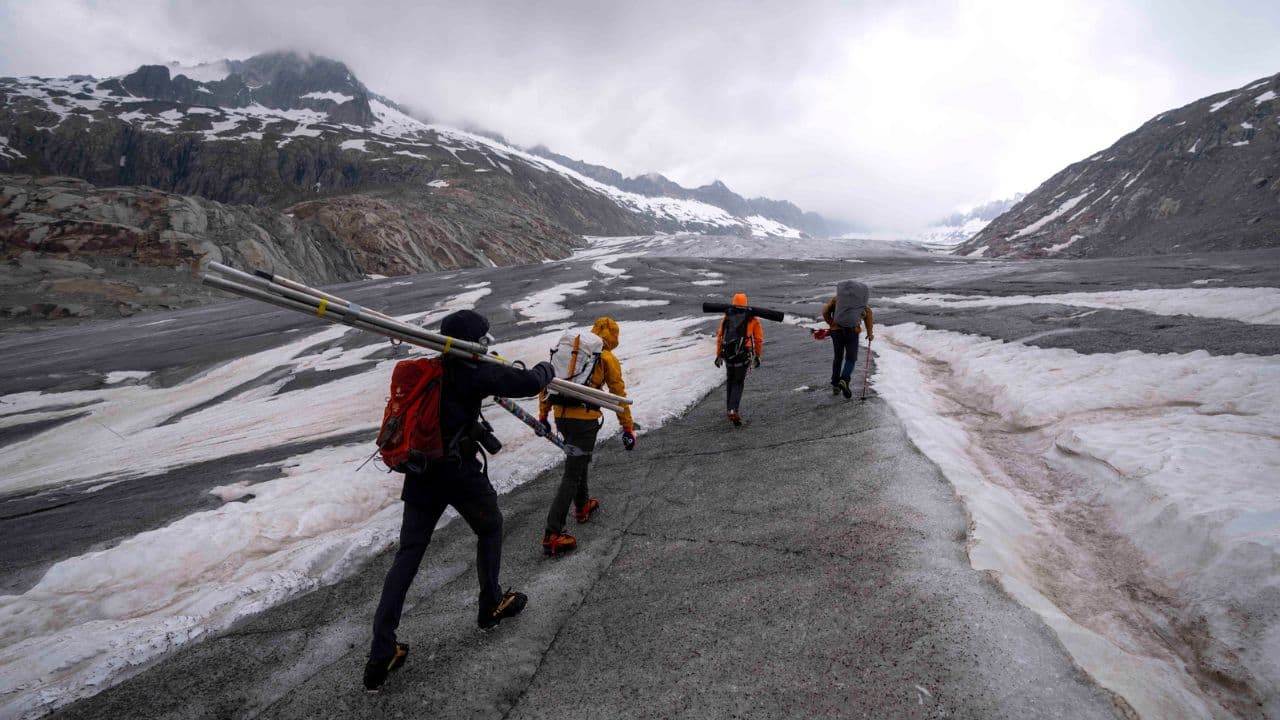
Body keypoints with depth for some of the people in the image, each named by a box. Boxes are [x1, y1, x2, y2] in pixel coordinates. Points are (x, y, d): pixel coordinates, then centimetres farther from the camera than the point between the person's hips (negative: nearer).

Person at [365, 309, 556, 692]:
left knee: (408, 553, 9)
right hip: (459, 472, -5)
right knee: (490, 529, 21)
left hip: (420, 472, 6)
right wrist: (545, 369, 10)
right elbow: (529, 384, -13)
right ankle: (491, 606, 35)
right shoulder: (475, 371, -13)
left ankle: (381, 653, 10)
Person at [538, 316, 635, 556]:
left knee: (579, 457, 30)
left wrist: (542, 414, 21)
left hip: (560, 415, 6)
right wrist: (628, 428, 4)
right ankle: (552, 535, -6)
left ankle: (582, 505, 45)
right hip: (584, 419, -6)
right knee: (572, 474, -3)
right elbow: (619, 395, -1)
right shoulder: (608, 358, 1)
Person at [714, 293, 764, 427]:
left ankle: (730, 410, 24)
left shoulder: (727, 317, 7)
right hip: (744, 355, -2)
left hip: (728, 354, 2)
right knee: (738, 383, 6)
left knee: (730, 381, 20)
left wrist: (718, 355, 11)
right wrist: (758, 356, 15)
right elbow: (759, 339, 5)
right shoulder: (752, 318, 4)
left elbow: (720, 336, 5)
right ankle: (733, 410, -13)